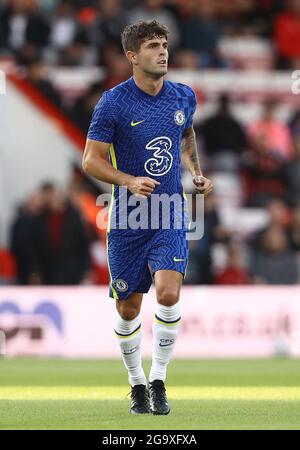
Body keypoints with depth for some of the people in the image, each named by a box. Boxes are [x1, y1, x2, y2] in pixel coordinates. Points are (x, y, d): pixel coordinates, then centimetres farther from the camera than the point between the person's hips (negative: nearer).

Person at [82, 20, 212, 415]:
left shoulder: (183, 97, 3)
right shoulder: (113, 103, -10)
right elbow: (91, 160, -6)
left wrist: (197, 172, 8)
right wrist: (129, 181, -22)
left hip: (170, 219, 2)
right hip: (128, 220, -2)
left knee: (168, 294, -18)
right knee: (129, 309, 5)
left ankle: (158, 381, -2)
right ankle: (137, 384, 25)